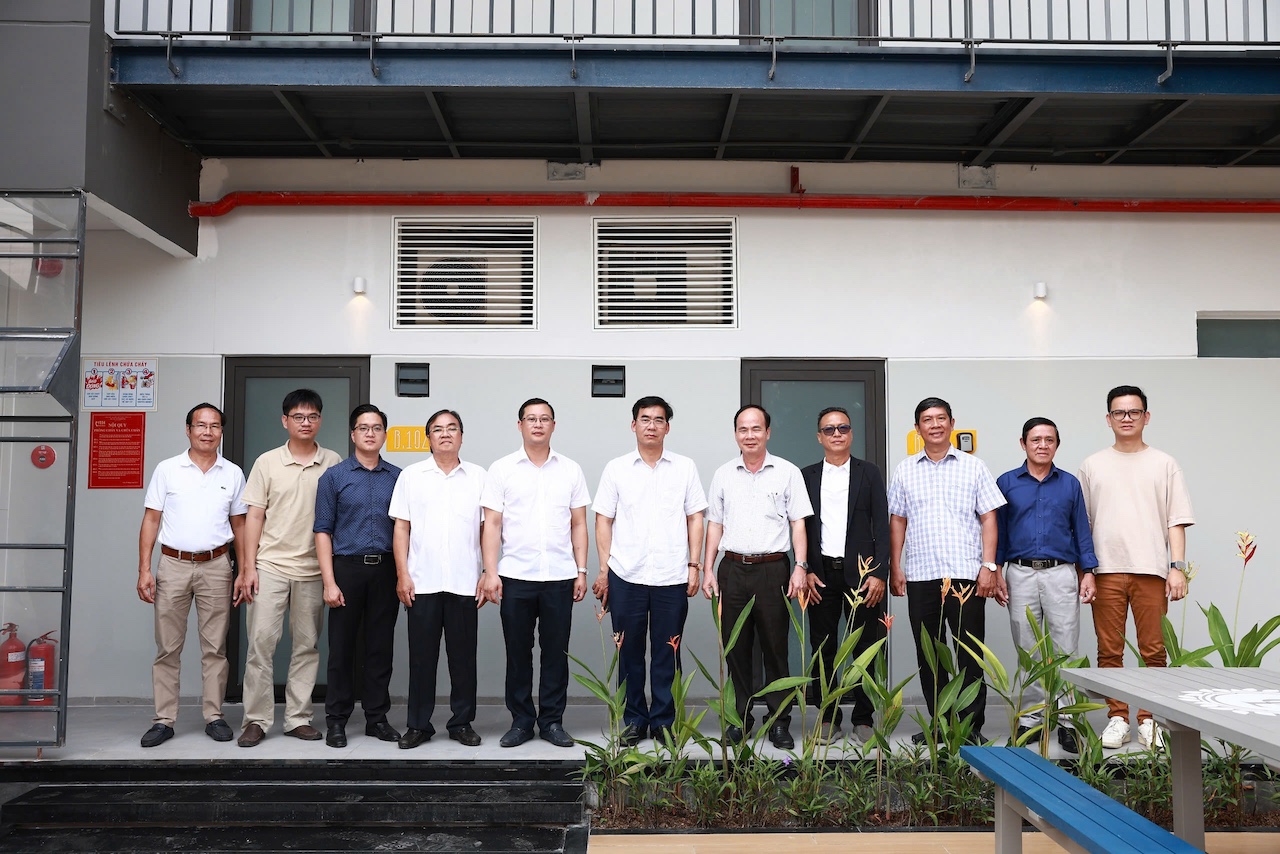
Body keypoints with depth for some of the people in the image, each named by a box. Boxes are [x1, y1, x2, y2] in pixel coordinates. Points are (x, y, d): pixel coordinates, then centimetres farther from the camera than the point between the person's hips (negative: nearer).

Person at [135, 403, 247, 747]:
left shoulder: (233, 474, 7)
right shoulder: (167, 470, 3)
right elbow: (151, 521, 3)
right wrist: (144, 570, -4)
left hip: (216, 566, 1)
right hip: (173, 565, -1)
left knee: (214, 647, 5)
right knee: (168, 647, 3)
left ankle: (214, 717, 13)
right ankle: (163, 720, 10)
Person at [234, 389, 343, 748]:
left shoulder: (333, 463, 4)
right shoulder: (267, 463, 4)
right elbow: (254, 516, 3)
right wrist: (248, 567, -4)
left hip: (313, 569, 1)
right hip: (270, 565, -1)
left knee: (307, 646, 6)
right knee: (261, 641, -4)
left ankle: (298, 718, 15)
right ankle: (257, 720, 6)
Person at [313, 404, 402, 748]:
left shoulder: (398, 477, 8)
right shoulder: (334, 477, 2)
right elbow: (323, 531, -1)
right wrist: (329, 581, -8)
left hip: (385, 569, 2)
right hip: (347, 567, -2)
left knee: (381, 646, 7)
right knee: (342, 647, 3)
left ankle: (376, 717, 18)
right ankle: (336, 720, 14)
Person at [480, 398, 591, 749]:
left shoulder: (571, 470, 8)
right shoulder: (502, 469, 3)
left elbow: (578, 524, 9)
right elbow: (491, 524, 1)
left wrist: (582, 571, 3)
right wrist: (490, 572, -7)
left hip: (560, 577, 1)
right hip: (515, 576, -1)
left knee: (556, 652, 6)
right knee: (518, 652, 6)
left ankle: (552, 721, 17)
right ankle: (521, 721, 18)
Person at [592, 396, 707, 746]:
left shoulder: (685, 468, 7)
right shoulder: (616, 469, 6)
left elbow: (694, 519, 8)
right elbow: (604, 521, 6)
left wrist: (694, 565, 1)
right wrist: (603, 569, 1)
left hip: (671, 577, 0)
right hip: (625, 576, 0)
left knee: (667, 653, 5)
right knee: (629, 652, 8)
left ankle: (663, 721, 17)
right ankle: (633, 721, 20)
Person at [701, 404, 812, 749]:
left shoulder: (787, 473, 3)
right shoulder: (723, 475, 10)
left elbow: (798, 524, 2)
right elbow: (715, 524, 12)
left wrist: (801, 567, -8)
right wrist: (708, 570, 6)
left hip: (773, 569, -2)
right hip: (733, 569, 3)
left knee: (775, 648, 2)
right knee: (736, 648, 6)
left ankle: (780, 721, 11)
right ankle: (740, 718, 17)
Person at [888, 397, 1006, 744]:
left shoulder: (973, 467, 6)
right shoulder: (905, 470, 11)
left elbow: (988, 519, 4)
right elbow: (897, 521, 12)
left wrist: (989, 566, -5)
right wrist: (895, 568, 6)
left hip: (966, 573, -2)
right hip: (920, 575, 2)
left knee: (970, 653, 0)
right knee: (928, 654, 8)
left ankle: (972, 726, 9)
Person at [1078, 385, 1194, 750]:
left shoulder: (1164, 464, 9)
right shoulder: (1093, 466, 11)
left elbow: (1176, 521, 6)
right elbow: (1081, 524, 11)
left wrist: (1177, 567, -5)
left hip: (1151, 570, -1)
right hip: (1106, 570, 1)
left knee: (1154, 651, 0)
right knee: (1109, 651, 3)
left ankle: (1149, 720, 11)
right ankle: (1117, 718, 12)